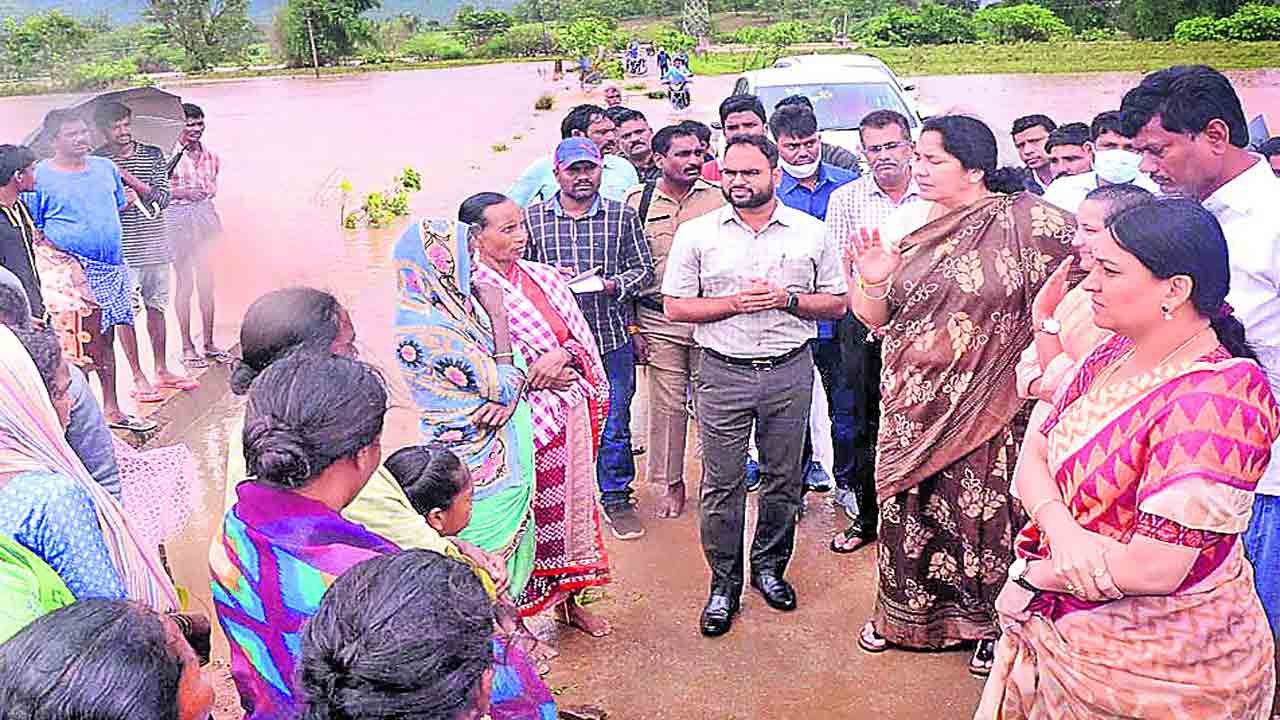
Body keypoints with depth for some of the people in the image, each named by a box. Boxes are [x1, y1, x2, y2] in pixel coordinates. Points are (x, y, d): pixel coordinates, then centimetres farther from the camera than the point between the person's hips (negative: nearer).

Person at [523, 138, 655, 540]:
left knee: (614, 423, 6)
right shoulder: (532, 218, 5)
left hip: (612, 339, 0)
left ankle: (616, 496, 23)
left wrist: (612, 285, -14)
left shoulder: (622, 216, 5)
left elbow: (643, 269, 5)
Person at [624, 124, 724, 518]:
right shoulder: (637, 201, 4)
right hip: (658, 320, 0)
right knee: (667, 404, 5)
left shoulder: (719, 198, 3)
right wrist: (631, 325, 4)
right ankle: (672, 483, 20)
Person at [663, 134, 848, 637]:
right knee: (721, 484, 2)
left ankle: (770, 566, 30)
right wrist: (735, 302, -12)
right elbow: (675, 306, 1)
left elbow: (837, 304, 7)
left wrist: (788, 299, -11)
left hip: (790, 371, 1)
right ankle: (724, 582, 17)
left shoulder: (810, 233, 5)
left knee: (783, 478, 11)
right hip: (723, 373, -1)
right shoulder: (696, 234, 2)